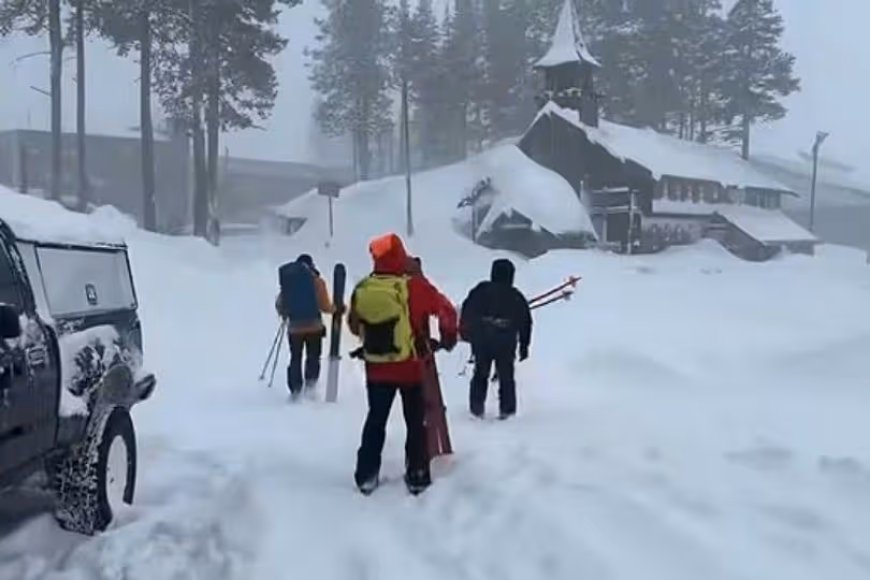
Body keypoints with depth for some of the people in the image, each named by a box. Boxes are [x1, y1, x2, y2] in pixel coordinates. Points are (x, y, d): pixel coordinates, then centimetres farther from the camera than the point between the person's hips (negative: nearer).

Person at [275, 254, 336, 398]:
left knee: (295, 358, 13)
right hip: (314, 327, -2)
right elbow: (325, 306, -10)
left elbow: (279, 304, 5)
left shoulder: (288, 282, 1)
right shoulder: (317, 281, -7)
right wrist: (334, 307, 11)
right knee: (313, 357, 11)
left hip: (294, 328, 2)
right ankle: (310, 385, 0)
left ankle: (295, 389, 9)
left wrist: (284, 314, 27)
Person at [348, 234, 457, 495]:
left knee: (376, 419, 17)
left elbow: (354, 326, 9)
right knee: (415, 422, 11)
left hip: (376, 368, 3)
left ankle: (366, 475, 20)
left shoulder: (361, 289, -5)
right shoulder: (415, 286, -16)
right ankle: (417, 477, 15)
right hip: (411, 367, -3)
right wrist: (449, 337, 15)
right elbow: (446, 311, -4)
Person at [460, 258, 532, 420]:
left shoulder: (480, 291, 2)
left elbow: (467, 313, 3)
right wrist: (524, 345, 15)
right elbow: (525, 323, 8)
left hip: (481, 341, 0)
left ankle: (477, 408, 9)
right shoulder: (516, 297, 5)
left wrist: (465, 331, 15)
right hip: (506, 344, 0)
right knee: (506, 377, 11)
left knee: (480, 374, 14)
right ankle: (506, 409, 7)